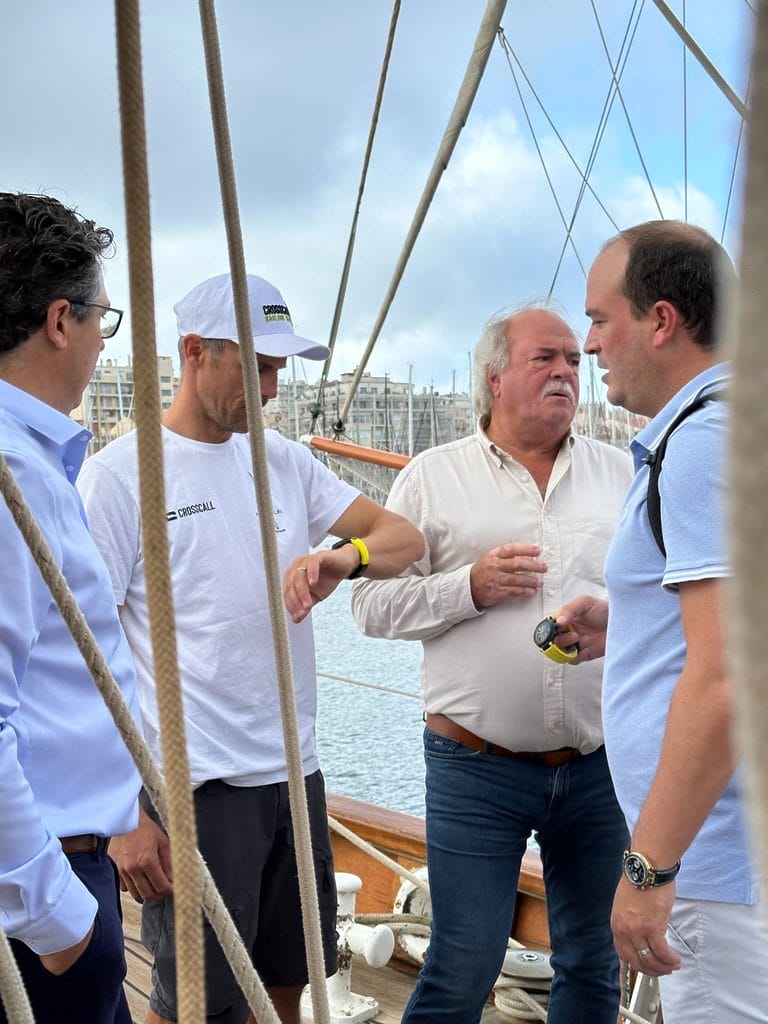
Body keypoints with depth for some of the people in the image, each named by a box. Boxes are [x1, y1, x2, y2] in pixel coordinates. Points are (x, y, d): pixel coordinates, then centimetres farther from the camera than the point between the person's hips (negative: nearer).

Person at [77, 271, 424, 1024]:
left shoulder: (284, 460, 7)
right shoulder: (119, 475, -10)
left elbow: (404, 538, 6)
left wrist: (347, 555, -18)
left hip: (296, 772, 6)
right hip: (195, 788, -6)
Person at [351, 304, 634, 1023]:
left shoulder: (622, 474, 8)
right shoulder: (433, 477, 1)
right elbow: (372, 605, -2)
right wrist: (472, 586, -14)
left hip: (599, 767, 3)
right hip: (476, 769, -3)